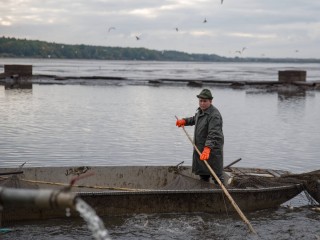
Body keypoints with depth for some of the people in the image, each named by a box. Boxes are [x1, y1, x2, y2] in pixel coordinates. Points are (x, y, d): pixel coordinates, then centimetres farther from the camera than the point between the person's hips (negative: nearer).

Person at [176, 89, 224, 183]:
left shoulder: (214, 115, -23)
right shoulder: (200, 110, 8)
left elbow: (213, 134, -33)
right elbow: (195, 119, 32)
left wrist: (207, 149, -44)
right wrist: (184, 121, 15)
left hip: (213, 148, -10)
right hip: (200, 148, 10)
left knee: (217, 175, -7)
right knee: (203, 174, 22)